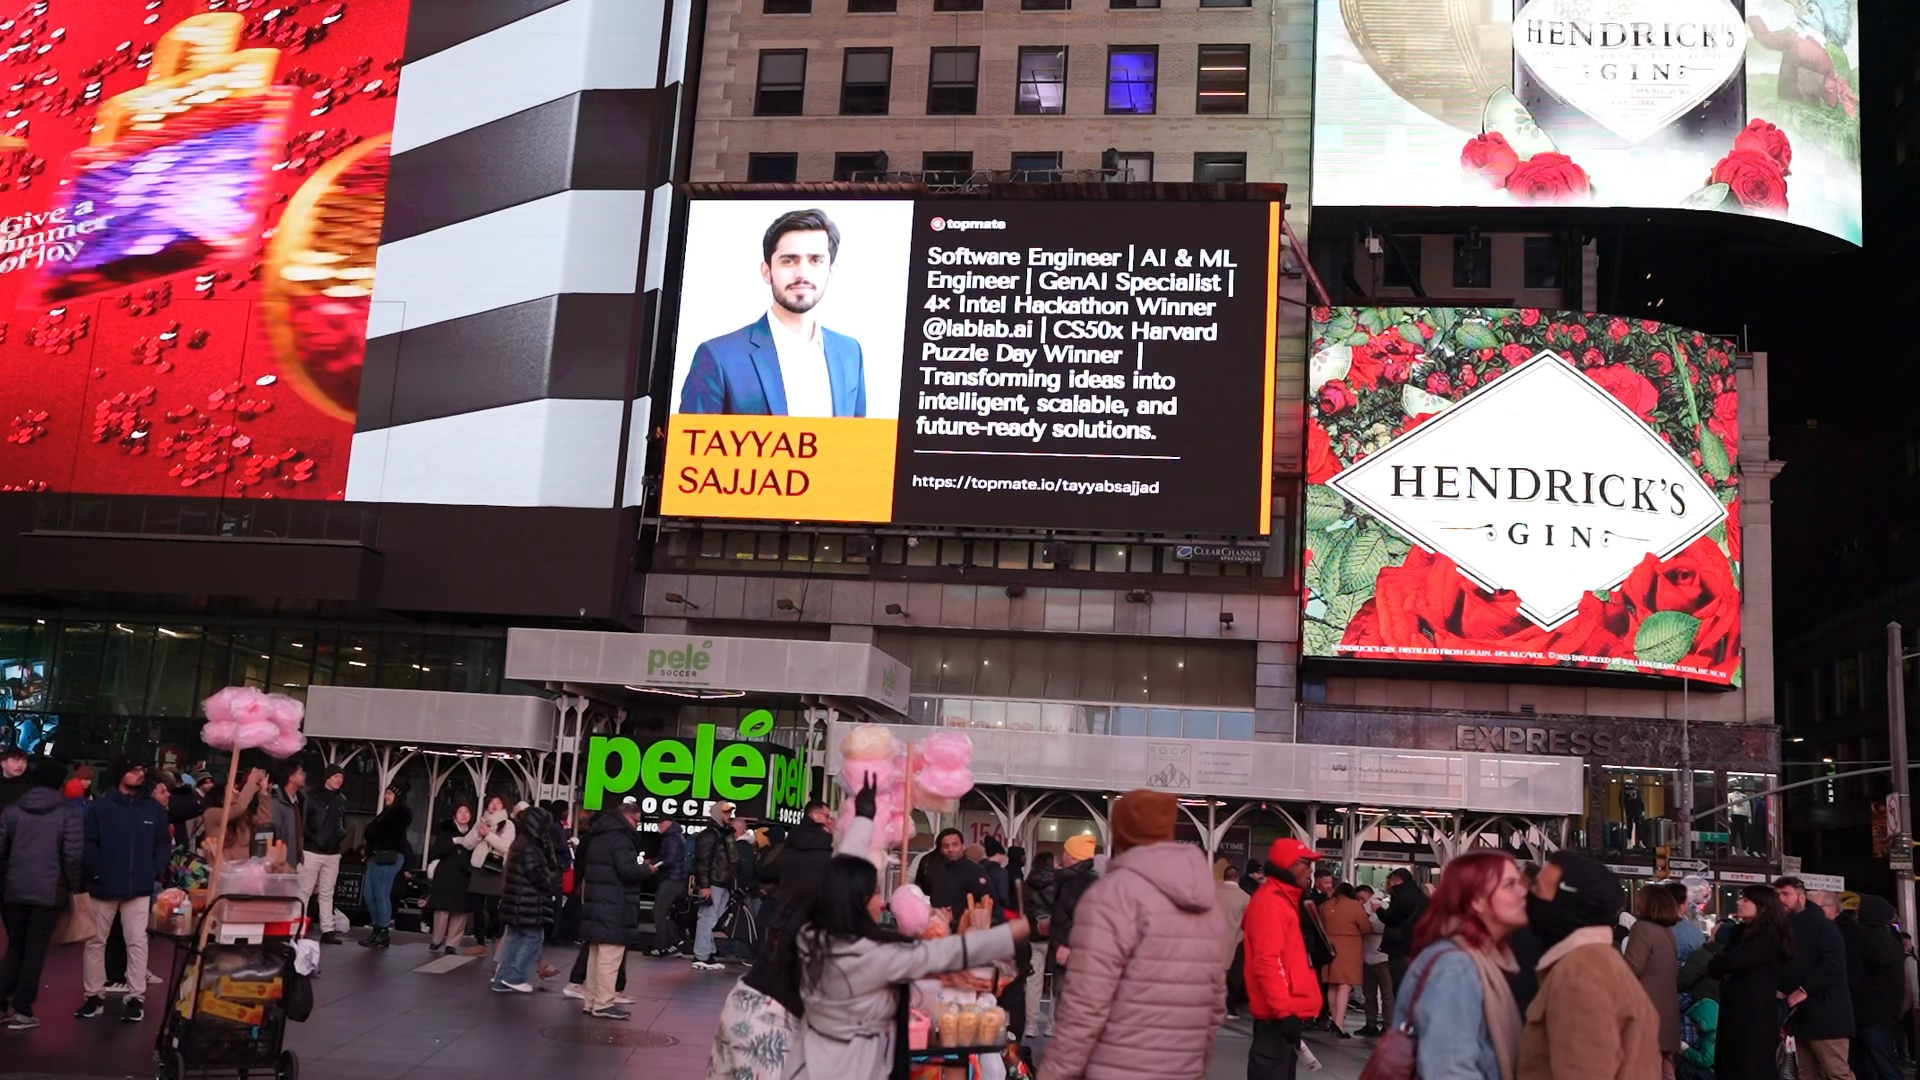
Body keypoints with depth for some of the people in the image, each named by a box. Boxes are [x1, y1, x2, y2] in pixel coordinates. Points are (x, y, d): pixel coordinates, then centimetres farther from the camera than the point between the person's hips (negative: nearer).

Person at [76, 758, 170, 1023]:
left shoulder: (155, 809, 6)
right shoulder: (99, 807, -1)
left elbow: (163, 844, 8)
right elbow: (89, 843, -4)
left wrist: (156, 872, -5)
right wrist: (96, 872, -14)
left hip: (139, 888, 1)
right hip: (103, 887, -1)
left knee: (137, 942, 0)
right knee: (95, 941, 7)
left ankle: (136, 998, 3)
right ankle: (94, 995, 18)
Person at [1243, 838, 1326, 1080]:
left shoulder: (1284, 900, 18)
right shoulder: (1270, 901, -15)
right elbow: (1266, 961, -23)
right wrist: (1283, 1010, -26)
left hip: (1287, 1009, 11)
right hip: (1277, 1013, -11)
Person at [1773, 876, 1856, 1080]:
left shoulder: (1822, 925, -5)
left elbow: (1833, 964, -18)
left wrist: (1805, 989, -22)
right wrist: (1778, 992, 6)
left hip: (1825, 1013, -8)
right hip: (1800, 1015, 8)